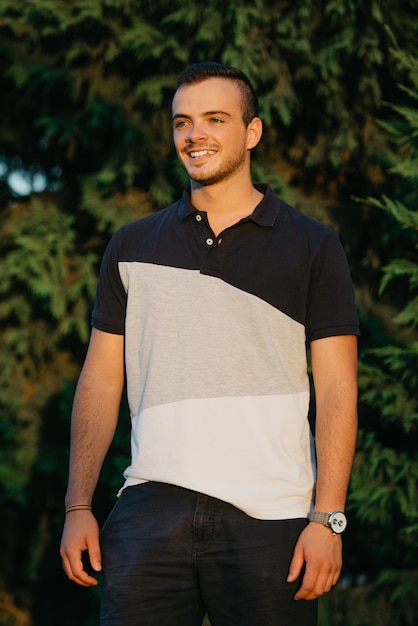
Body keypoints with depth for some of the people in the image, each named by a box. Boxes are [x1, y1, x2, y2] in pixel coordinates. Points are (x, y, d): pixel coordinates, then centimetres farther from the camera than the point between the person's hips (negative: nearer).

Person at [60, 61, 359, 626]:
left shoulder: (312, 248, 7)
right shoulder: (133, 247, 14)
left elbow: (336, 390, 2)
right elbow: (101, 382, 14)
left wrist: (328, 518, -8)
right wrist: (79, 506, 5)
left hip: (270, 517, -1)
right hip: (152, 510, 2)